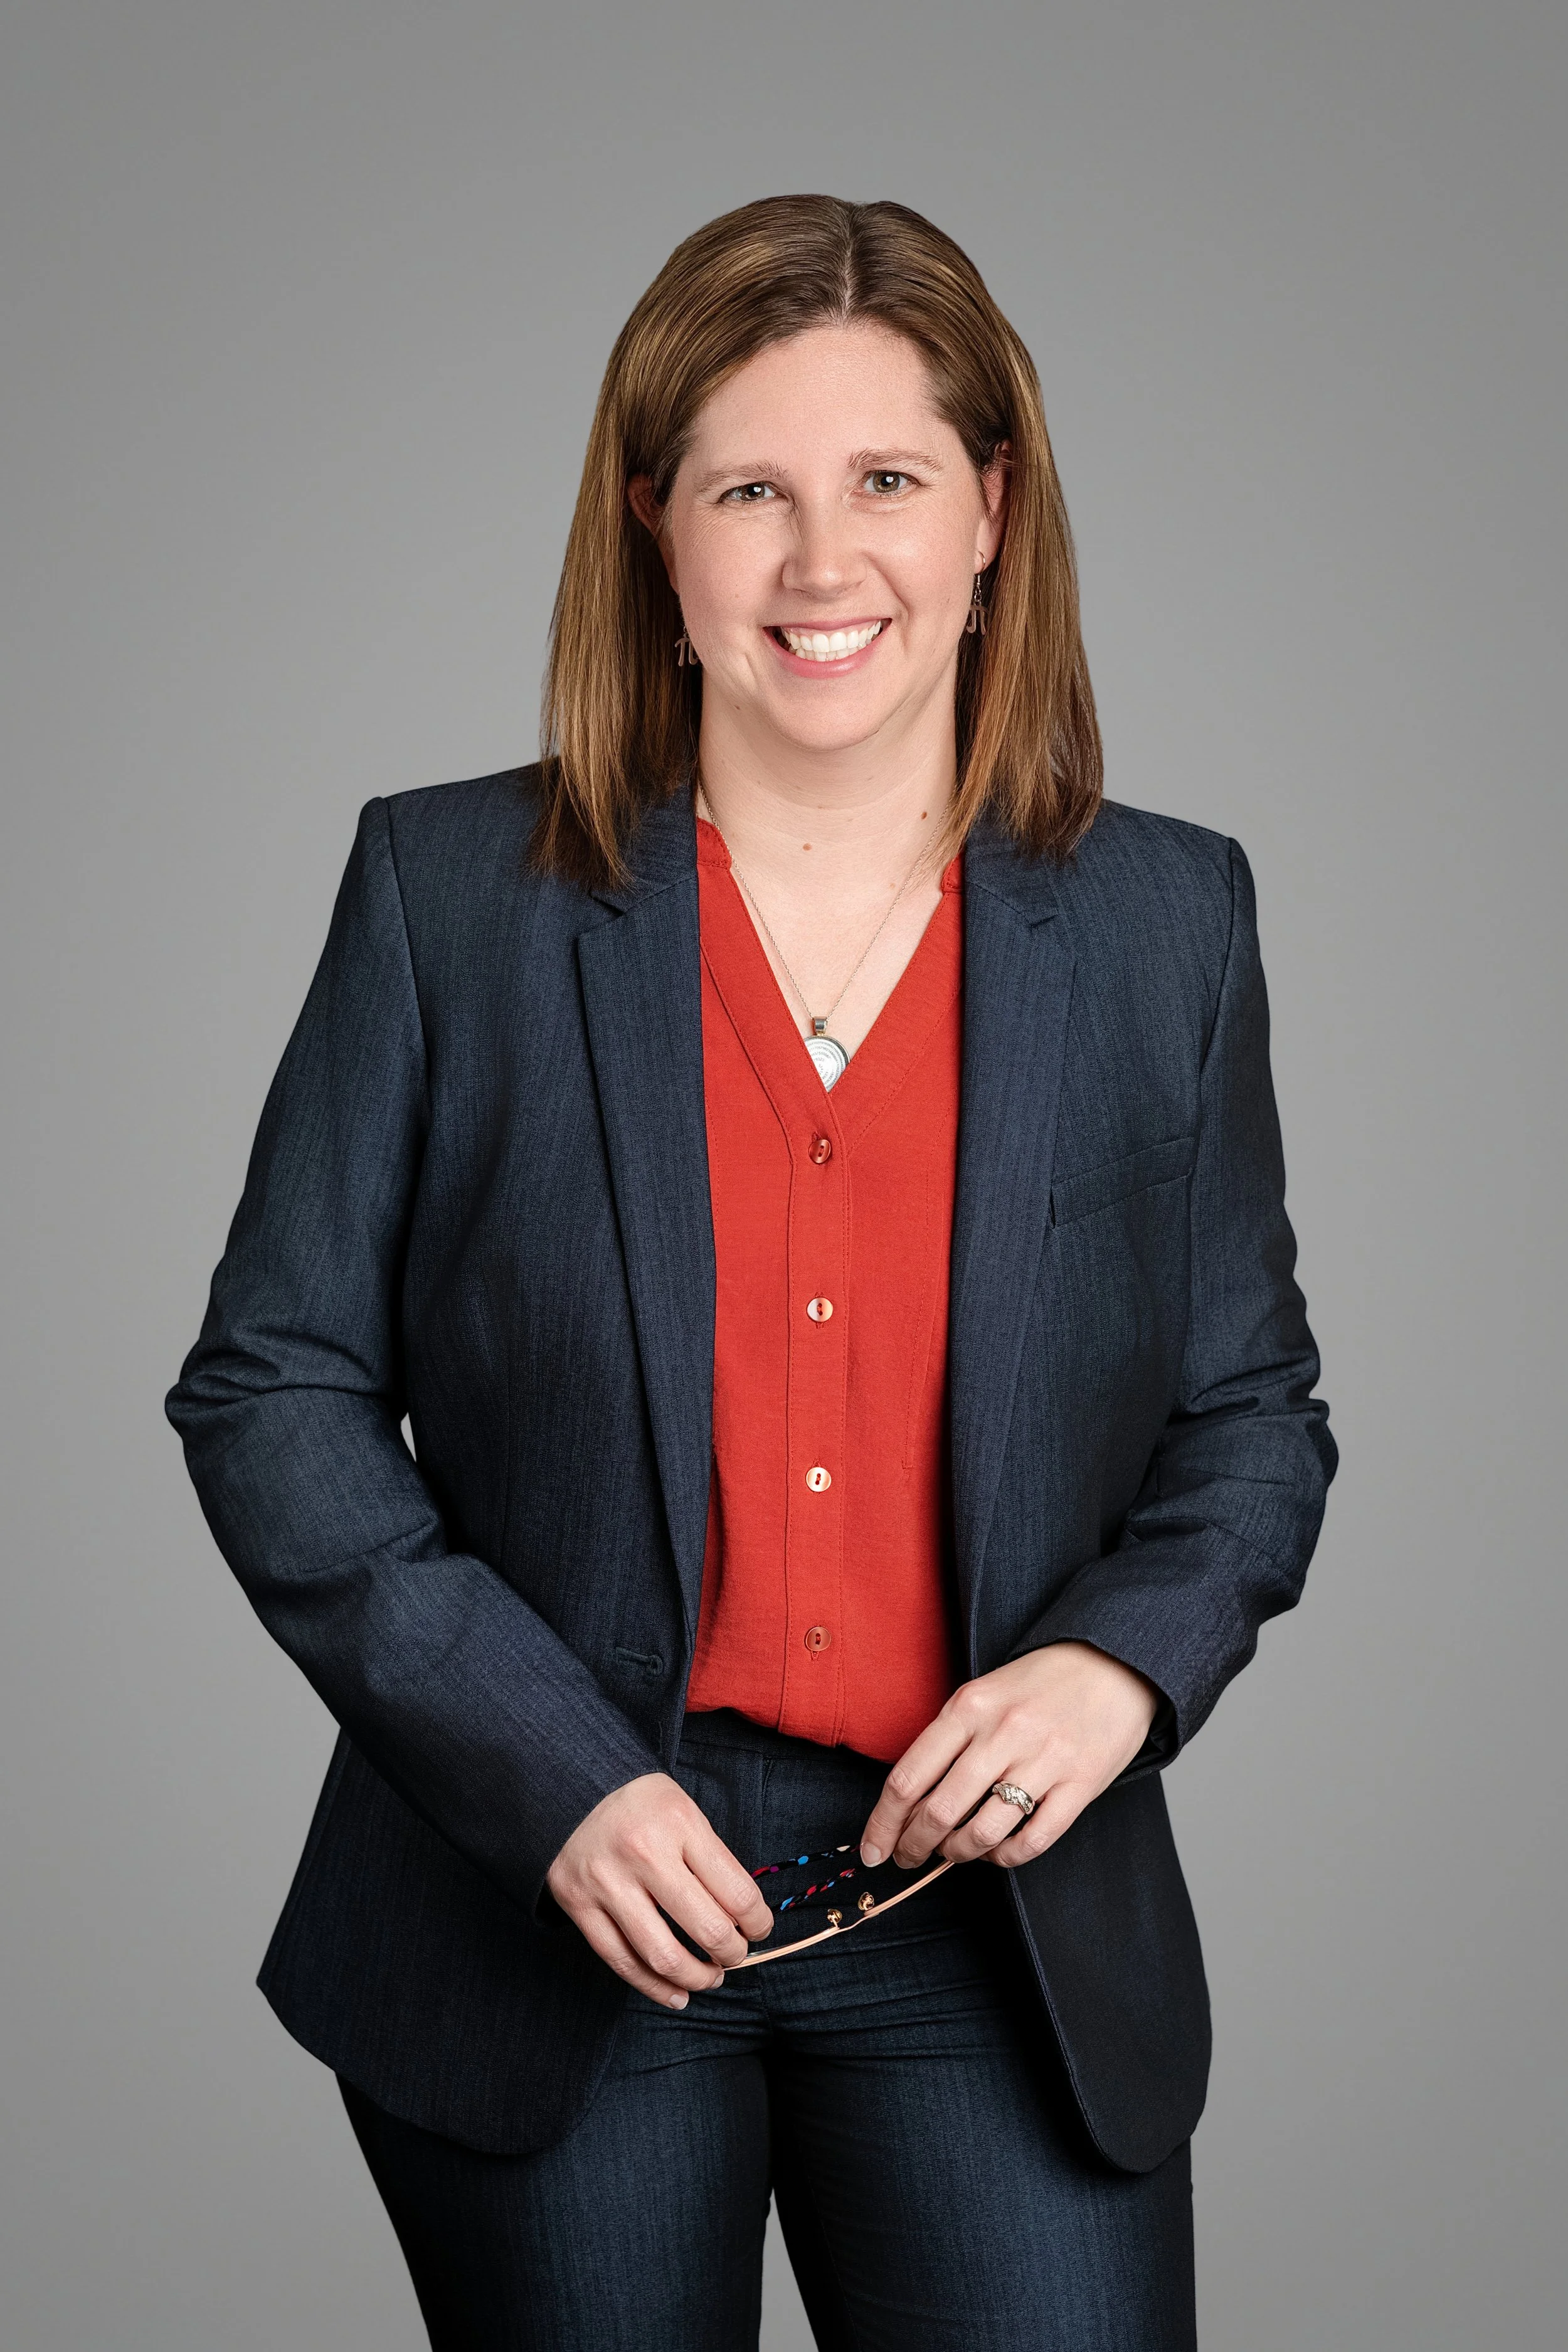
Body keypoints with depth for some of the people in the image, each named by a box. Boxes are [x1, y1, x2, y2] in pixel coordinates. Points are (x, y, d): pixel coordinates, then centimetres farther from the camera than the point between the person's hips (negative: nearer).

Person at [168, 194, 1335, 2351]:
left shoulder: (1165, 924, 3)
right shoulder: (452, 894, -3)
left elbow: (1254, 1412, 10)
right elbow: (273, 1387, -2)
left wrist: (1128, 1657, -10)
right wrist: (549, 1774, -11)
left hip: (999, 1938, 1)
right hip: (545, 1920, -1)